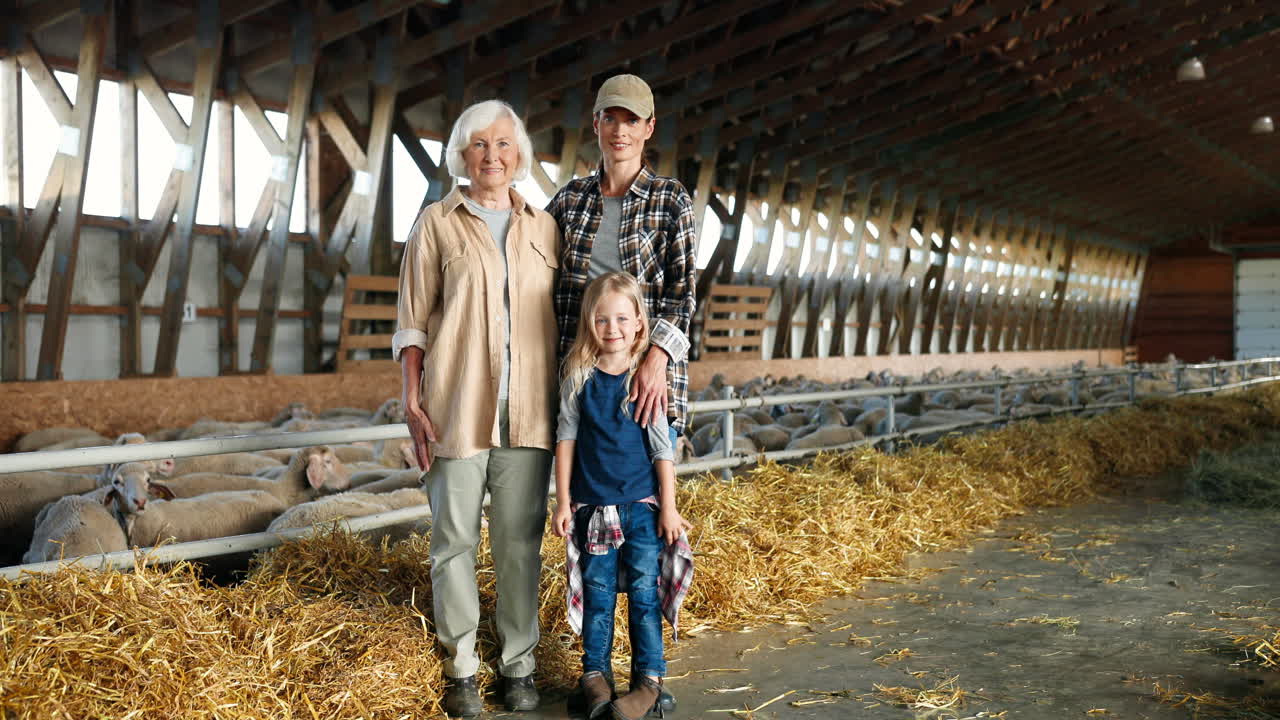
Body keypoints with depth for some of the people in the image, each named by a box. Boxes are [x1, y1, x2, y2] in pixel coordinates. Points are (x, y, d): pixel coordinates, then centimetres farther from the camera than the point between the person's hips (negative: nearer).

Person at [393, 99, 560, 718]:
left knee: (521, 539, 5)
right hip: (457, 406, -2)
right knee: (455, 538, 3)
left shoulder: (543, 227, 12)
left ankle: (519, 665, 18)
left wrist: (565, 404, 9)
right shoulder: (437, 223, 4)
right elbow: (412, 323, 3)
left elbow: (558, 319, 14)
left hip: (527, 411, 2)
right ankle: (460, 668, 16)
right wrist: (413, 403, -6)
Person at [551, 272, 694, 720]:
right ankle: (595, 673, 22)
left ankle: (649, 680, 12)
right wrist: (562, 501, 1)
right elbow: (566, 438, 2)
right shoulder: (578, 376, -2)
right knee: (597, 593, 9)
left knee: (644, 591, 2)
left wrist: (668, 507, -3)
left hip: (642, 504, -1)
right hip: (592, 505, 1)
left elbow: (662, 447, -2)